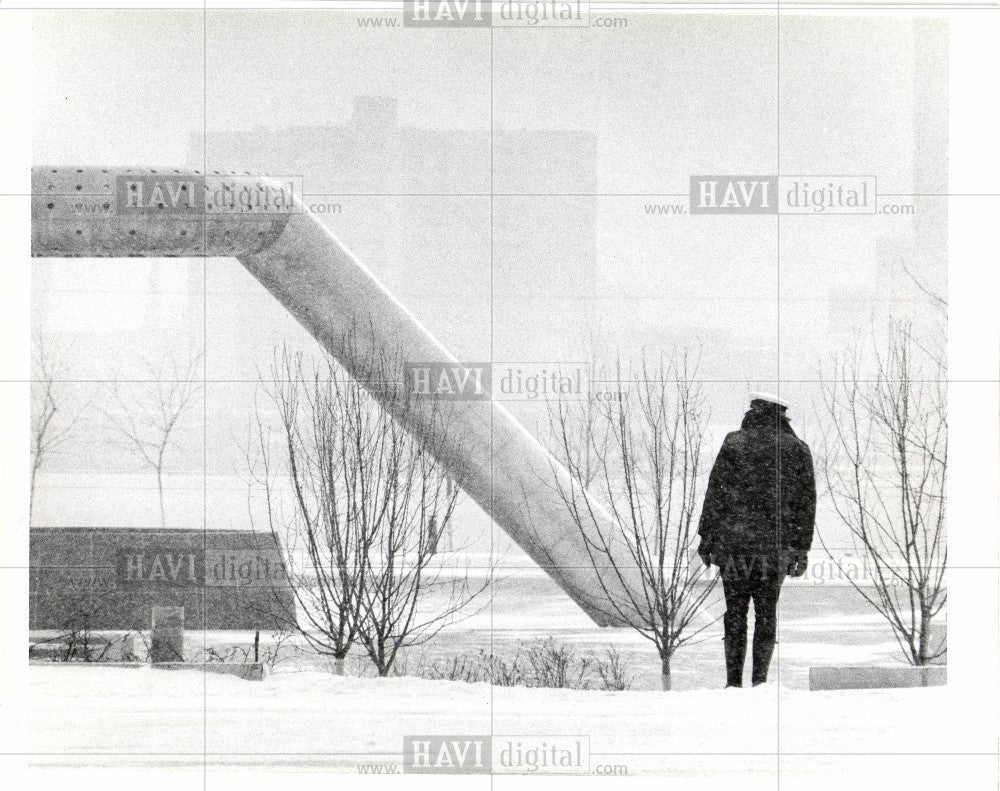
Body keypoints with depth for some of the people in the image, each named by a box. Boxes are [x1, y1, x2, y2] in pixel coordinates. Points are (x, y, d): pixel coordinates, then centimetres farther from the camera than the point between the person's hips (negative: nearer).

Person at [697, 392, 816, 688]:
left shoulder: (734, 443, -1)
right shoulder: (798, 450, 6)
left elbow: (716, 494, -2)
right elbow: (806, 502, 7)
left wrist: (706, 537, 2)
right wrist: (801, 549, 10)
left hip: (734, 542, -1)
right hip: (776, 547, 1)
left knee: (735, 612, 5)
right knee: (766, 613, 9)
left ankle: (734, 681, 2)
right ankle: (760, 679, 3)